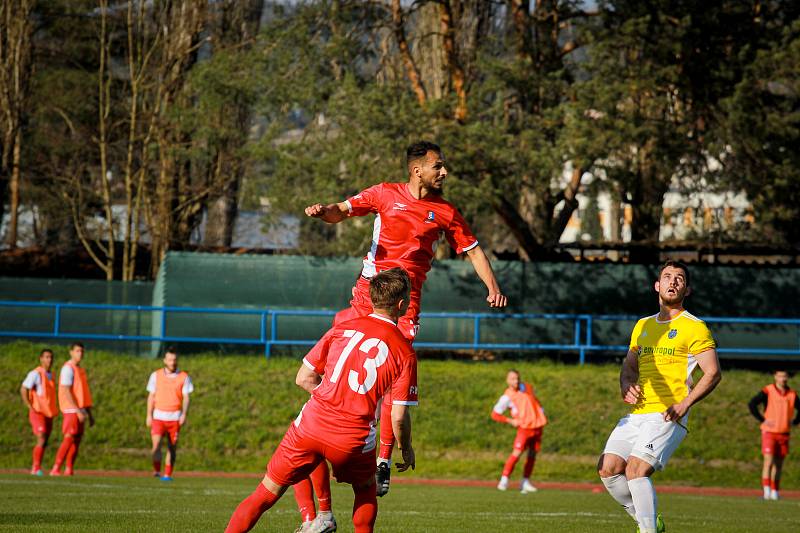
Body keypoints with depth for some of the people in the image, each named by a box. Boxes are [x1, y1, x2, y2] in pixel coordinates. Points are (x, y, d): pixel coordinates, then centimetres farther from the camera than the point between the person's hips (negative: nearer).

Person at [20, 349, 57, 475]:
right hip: (38, 413, -8)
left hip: (48, 414, 8)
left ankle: (36, 469, 13)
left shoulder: (50, 375, 14)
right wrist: (30, 408, -19)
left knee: (44, 443, 7)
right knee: (41, 440, -17)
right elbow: (23, 390, -16)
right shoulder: (35, 374, -11)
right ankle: (36, 468, -14)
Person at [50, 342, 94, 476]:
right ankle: (55, 469, -15)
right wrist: (78, 410, -23)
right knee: (69, 439, -14)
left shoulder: (81, 370, 18)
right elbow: (66, 392, -18)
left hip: (79, 410, 9)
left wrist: (90, 414, 19)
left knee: (77, 440, 6)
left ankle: (69, 470, 9)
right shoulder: (68, 368, -10)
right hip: (71, 410, -9)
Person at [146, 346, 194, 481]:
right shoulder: (156, 375, 7)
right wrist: (149, 415, 3)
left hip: (175, 417, 0)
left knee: (172, 447, 3)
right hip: (158, 416, 0)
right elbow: (151, 396, 9)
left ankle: (168, 474, 11)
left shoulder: (184, 377, 4)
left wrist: (184, 414, -13)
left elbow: (186, 397, 0)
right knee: (156, 443, -16)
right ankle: (156, 470, -10)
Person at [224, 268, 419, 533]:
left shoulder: (342, 328, 5)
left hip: (310, 426, 1)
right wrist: (406, 450, 17)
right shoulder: (404, 352, -1)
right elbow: (399, 417, -1)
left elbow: (303, 378, 8)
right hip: (354, 439, -1)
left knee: (265, 495, 8)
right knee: (366, 491, 30)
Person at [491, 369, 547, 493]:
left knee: (532, 455, 9)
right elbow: (495, 414, -5)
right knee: (516, 453, -18)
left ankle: (525, 482, 19)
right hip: (524, 427, -6)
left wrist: (542, 412, 15)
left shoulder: (528, 388, 8)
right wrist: (510, 421, -11)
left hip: (537, 426, 6)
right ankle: (504, 481, -17)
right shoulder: (507, 397, -8)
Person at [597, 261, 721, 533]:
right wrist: (626, 384, 4)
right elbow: (629, 365, 27)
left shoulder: (694, 327, 0)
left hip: (668, 416, -6)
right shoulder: (643, 325, 20)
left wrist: (684, 404, -15)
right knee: (608, 468, -7)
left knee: (636, 470, -22)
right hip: (637, 414, 6)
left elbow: (713, 373, -5)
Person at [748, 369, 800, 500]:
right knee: (768, 461, -14)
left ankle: (775, 492, 16)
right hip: (769, 432, -4)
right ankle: (766, 490, -18)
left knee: (778, 464, 8)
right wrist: (762, 420, -11)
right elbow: (752, 404, -9)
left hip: (784, 434, 4)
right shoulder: (767, 391, -8)